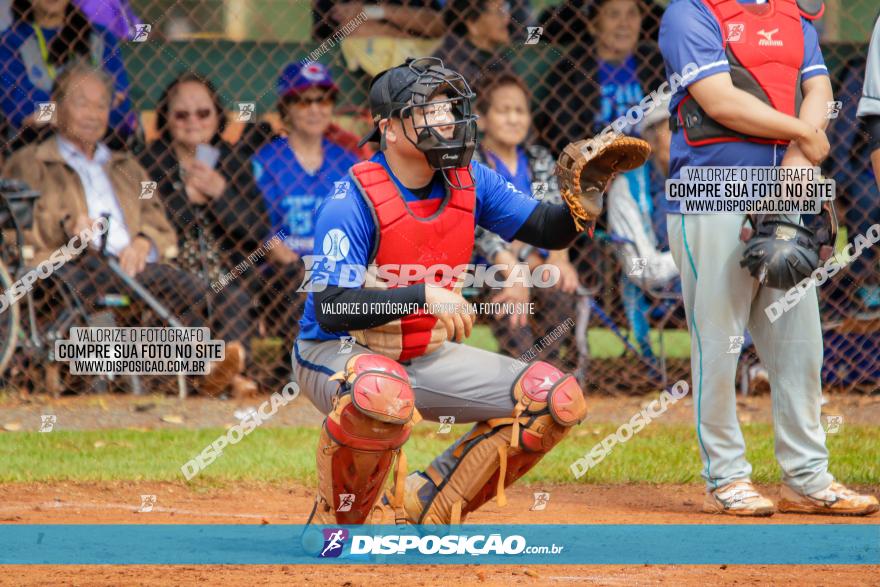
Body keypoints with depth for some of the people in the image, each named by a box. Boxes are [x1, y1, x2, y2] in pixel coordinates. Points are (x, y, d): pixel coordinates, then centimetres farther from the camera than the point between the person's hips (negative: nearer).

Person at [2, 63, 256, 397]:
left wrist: (143, 242, -2)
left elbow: (162, 228, 24)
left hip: (138, 266, 5)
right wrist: (66, 226, -12)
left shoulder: (126, 167, 37)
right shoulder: (29, 165, 23)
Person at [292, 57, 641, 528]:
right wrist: (423, 296, -40)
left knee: (558, 400, -3)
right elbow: (329, 308, -29)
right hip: (338, 351, -7)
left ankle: (417, 510, 5)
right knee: (382, 395, -43)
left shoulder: (469, 181, -1)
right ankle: (334, 523, -15)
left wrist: (581, 205, -25)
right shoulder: (352, 202, -21)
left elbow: (548, 231, -2)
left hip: (427, 356, 7)